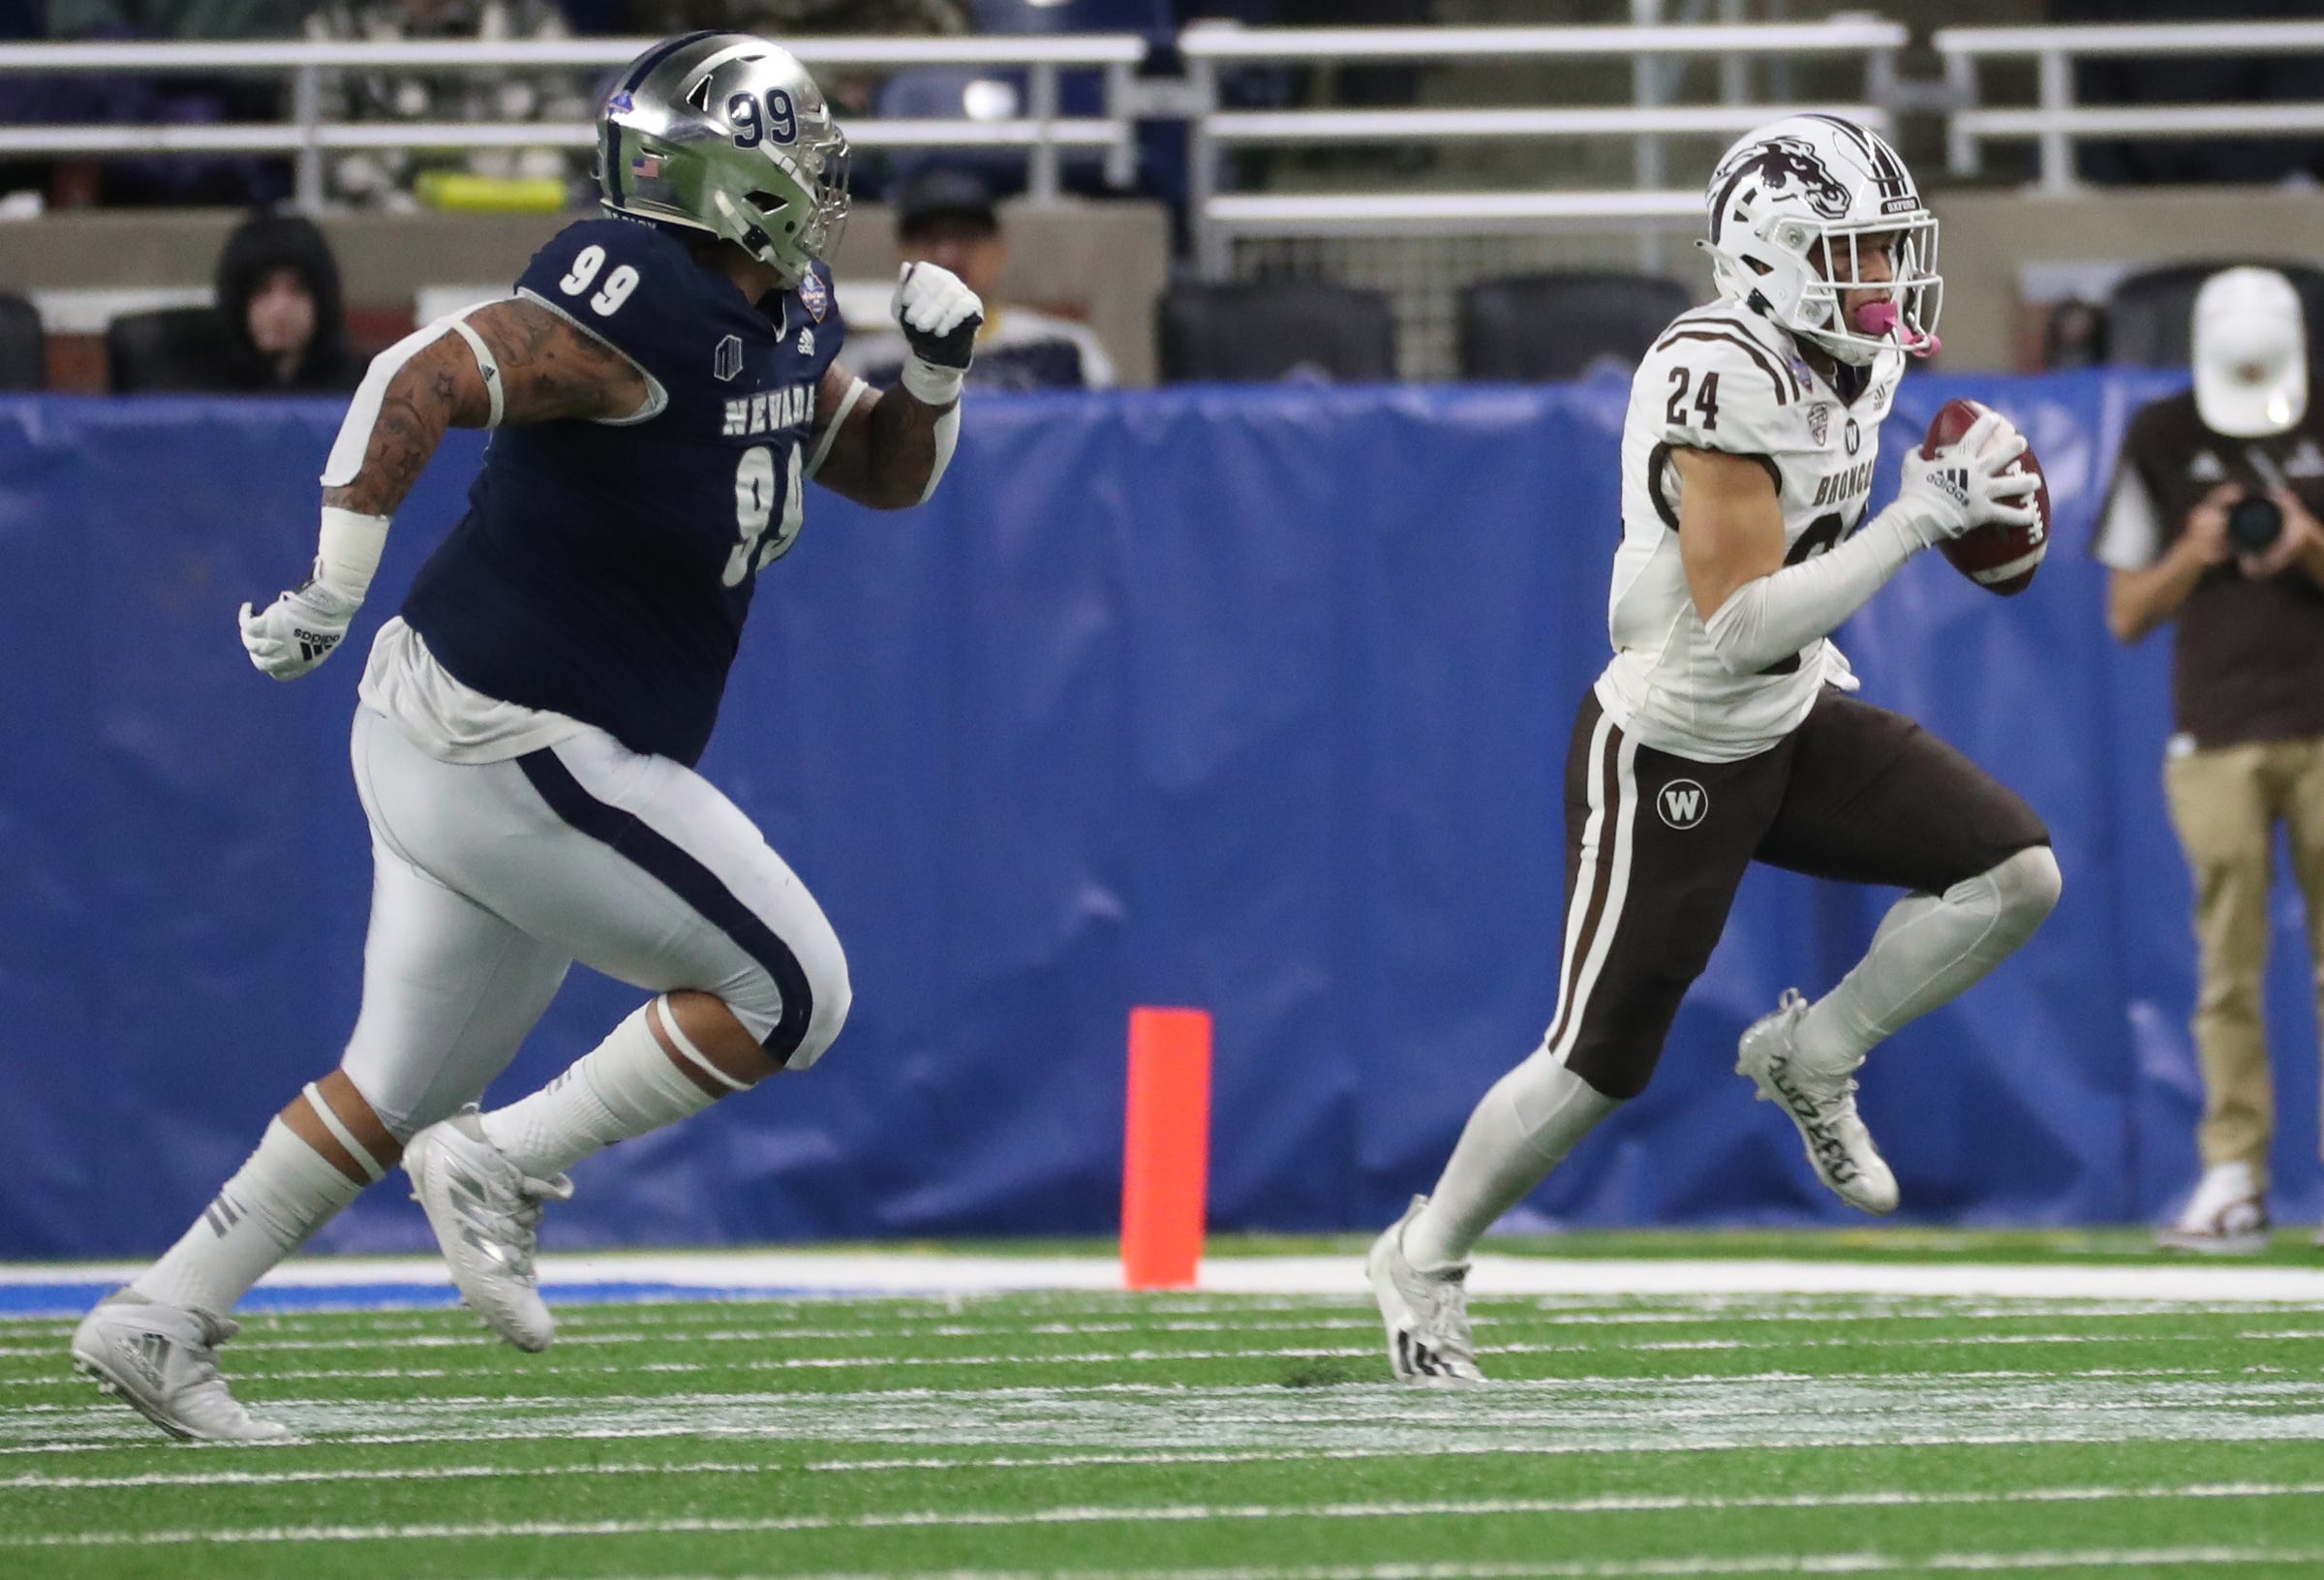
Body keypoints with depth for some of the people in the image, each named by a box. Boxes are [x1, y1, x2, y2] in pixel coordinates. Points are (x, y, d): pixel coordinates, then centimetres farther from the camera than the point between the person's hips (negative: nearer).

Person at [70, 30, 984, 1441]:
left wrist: (937, 368, 1)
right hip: (508, 744, -10)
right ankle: (508, 1169, -1)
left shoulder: (785, 318, 9)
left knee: (410, 1082, 16)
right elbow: (423, 380, -28)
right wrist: (334, 591, -30)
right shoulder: (646, 308, -21)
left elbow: (888, 473, 22)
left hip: (467, 740, 10)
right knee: (786, 991, -6)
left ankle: (161, 1319, 20)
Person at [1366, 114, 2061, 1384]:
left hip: (1790, 723, 8)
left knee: (2015, 873, -8)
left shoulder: (1849, 365, -1)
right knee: (1600, 1063, 1)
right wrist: (1919, 518, -30)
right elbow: (1740, 624, -32)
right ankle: (1426, 1258, 25)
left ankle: (1812, 1058, 11)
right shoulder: (1725, 382, -29)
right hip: (1670, 756, -8)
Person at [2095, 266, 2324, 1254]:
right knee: (2229, 966, -5)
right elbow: (2125, 615, 8)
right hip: (2216, 743, 0)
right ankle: (2234, 1178, -5)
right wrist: (2194, 555, -9)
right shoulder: (2160, 442, 6)